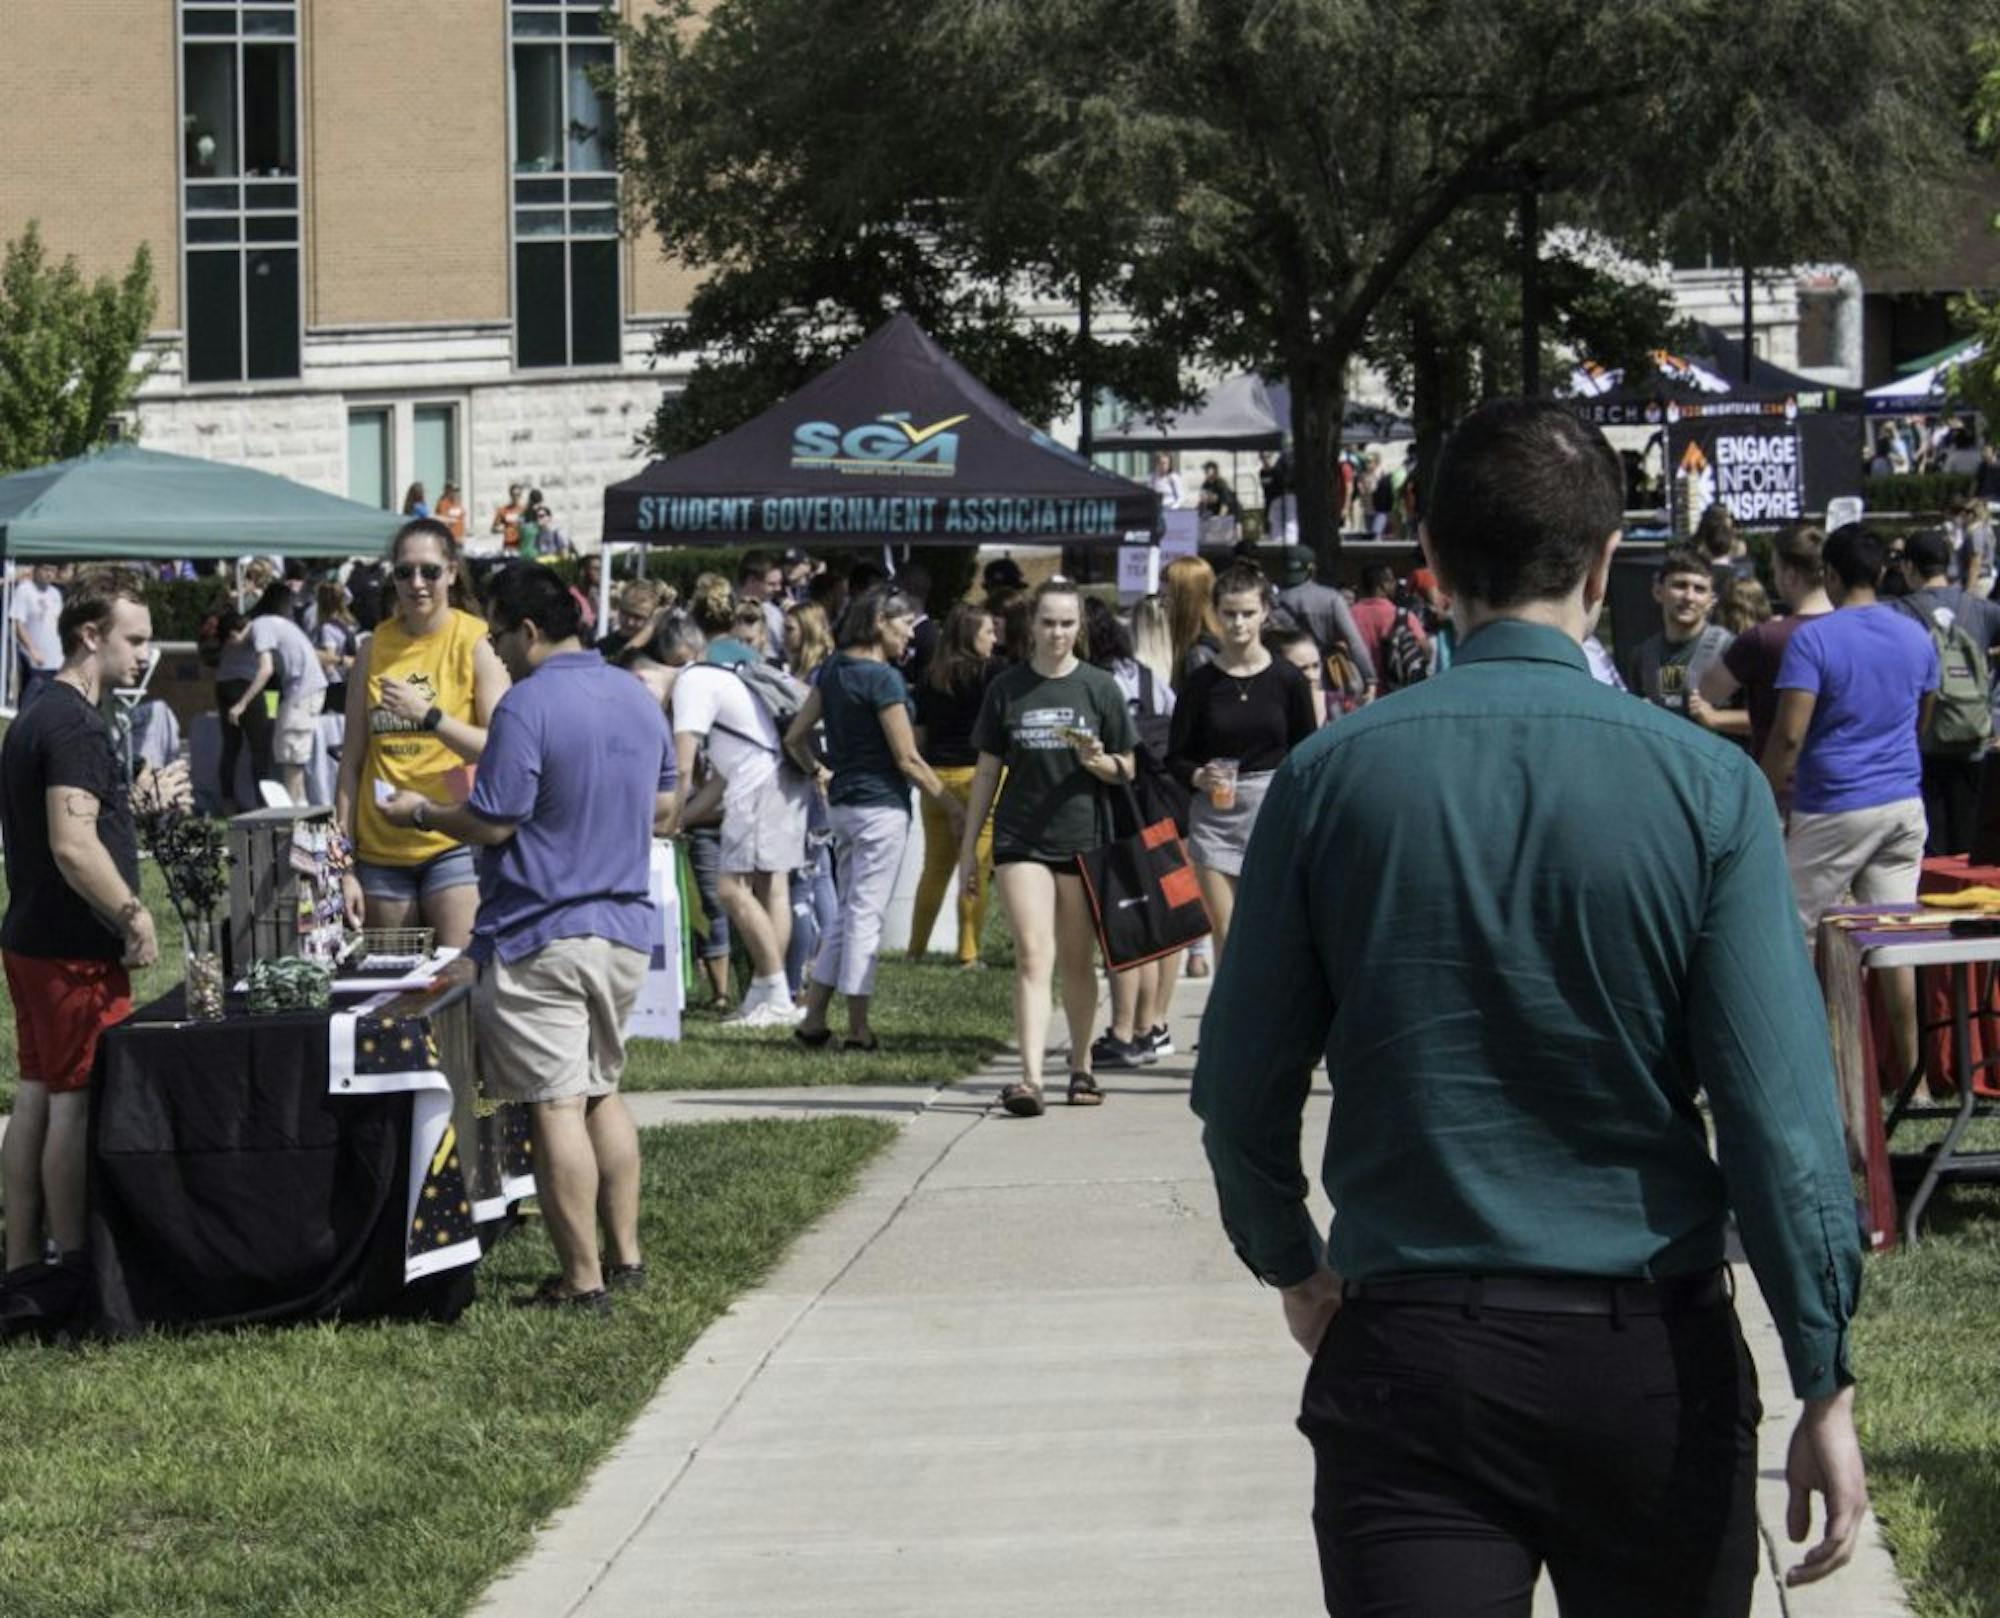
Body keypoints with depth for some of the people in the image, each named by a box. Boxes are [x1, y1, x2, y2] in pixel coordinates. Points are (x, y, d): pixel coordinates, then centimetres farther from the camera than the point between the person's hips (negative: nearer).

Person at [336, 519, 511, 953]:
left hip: (454, 840, -4)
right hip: (381, 847, 4)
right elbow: (352, 760, 11)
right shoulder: (375, 647, 9)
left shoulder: (477, 643, -2)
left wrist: (429, 716, -22)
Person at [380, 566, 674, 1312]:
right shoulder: (639, 699, 9)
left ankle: (583, 1281, -4)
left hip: (541, 937, -8)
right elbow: (663, 808, 18)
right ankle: (624, 1256, 22)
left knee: (556, 1107, -4)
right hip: (626, 927, 8)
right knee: (601, 1092, 20)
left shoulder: (526, 706, -17)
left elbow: (491, 823, -16)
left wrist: (421, 813, 0)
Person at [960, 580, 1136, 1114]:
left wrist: (1097, 761, -16)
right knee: (1032, 956, -11)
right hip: (1020, 841, 0)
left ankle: (1080, 1065, 26)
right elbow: (987, 771, 11)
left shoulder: (1100, 689, 3)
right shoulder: (1007, 689, 5)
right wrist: (968, 848, 9)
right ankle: (1030, 1076, -19)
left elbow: (1126, 770, 7)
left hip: (1083, 841, 0)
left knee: (1077, 962, 9)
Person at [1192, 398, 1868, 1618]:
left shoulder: (1331, 779, -3)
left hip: (1408, 1347, 0)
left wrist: (1293, 1264, 20)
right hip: (1651, 1349, 0)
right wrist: (1826, 1383, -4)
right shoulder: (1706, 787, -8)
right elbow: (1780, 1111, -10)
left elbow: (1242, 1088, 2)